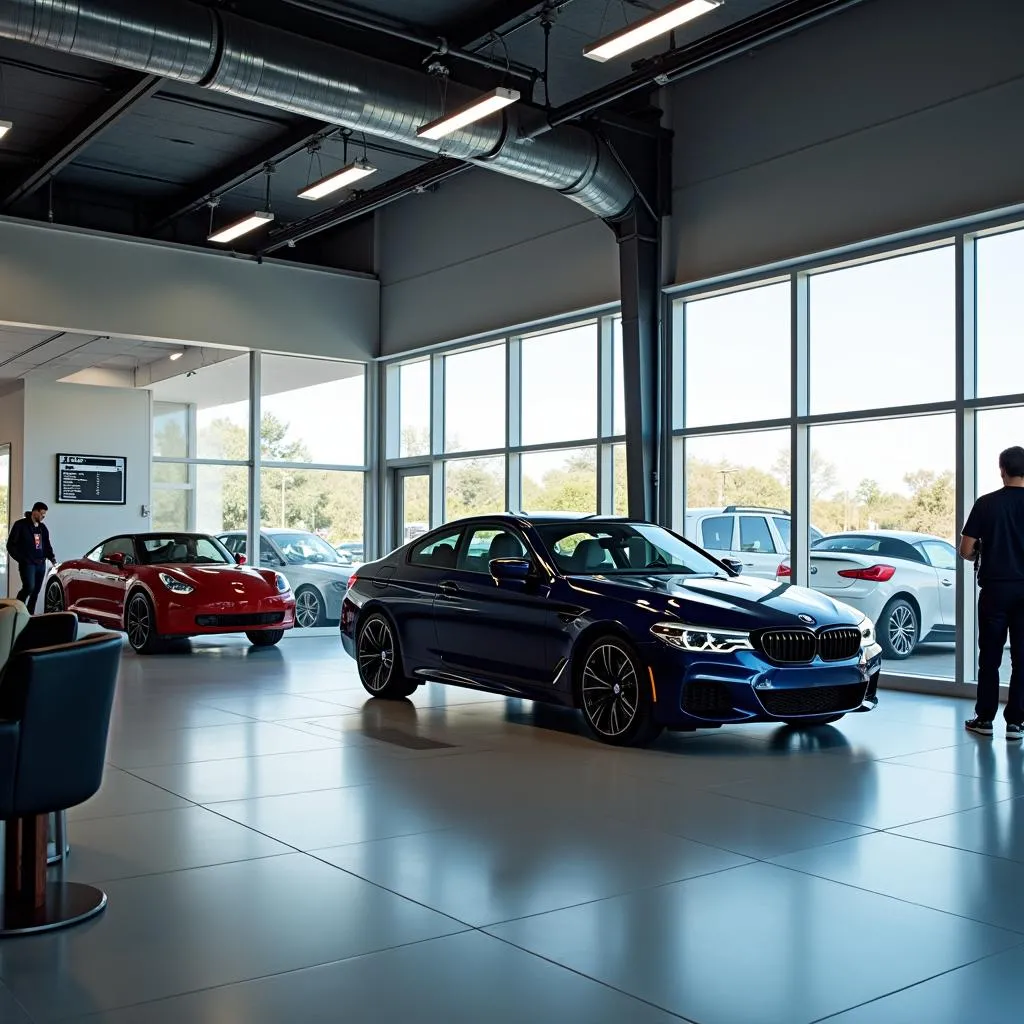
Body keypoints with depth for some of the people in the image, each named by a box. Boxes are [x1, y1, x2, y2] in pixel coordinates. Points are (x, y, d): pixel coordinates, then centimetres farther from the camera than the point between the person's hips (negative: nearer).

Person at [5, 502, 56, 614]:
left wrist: (51, 557, 2)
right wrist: (21, 559, -9)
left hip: (41, 564, 6)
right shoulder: (21, 525, -4)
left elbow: (47, 545, 20)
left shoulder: (43, 528, 15)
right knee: (29, 587, -21)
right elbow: (11, 545, -4)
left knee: (35, 592, 5)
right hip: (27, 564, -6)